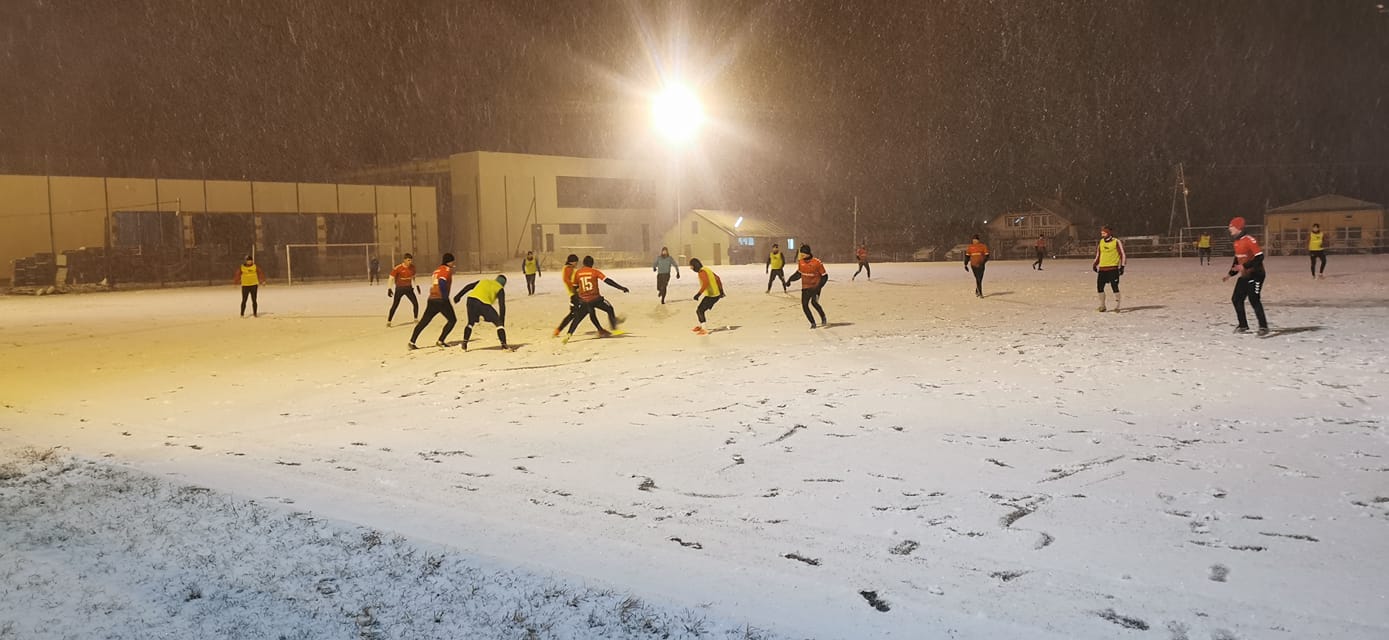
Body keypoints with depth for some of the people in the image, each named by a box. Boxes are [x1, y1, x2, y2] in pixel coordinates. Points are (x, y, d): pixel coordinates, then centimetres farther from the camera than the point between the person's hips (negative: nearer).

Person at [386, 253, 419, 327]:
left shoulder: (412, 267, -4)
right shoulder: (398, 268, -21)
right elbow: (391, 278, -16)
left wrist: (416, 285, 15)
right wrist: (389, 289, -20)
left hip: (408, 288, 4)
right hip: (399, 288, -4)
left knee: (415, 303, 0)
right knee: (394, 305, -3)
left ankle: (416, 319, 17)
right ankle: (388, 321, 5)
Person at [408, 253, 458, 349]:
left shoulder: (437, 270, 19)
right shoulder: (447, 270, -5)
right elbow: (442, 282, -20)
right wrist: (445, 297, -16)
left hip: (431, 299, 8)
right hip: (441, 300, -8)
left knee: (424, 321, 12)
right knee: (452, 320, 5)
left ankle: (412, 342, 10)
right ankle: (440, 341, 1)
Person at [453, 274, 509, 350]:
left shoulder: (483, 281, 34)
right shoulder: (500, 289, 21)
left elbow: (469, 286, 22)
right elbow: (502, 306, 10)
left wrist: (458, 296, 20)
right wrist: (502, 321, 8)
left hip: (471, 299, 4)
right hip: (483, 303, -4)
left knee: (470, 323, 28)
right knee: (498, 323, 6)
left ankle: (464, 343, 20)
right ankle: (504, 345, -4)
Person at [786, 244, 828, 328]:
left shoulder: (817, 262, -16)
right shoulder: (801, 262, 0)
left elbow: (824, 276, -11)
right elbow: (798, 274, 16)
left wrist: (819, 286, -22)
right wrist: (790, 280, 3)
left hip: (815, 286, -5)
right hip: (805, 287, 5)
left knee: (814, 302, -16)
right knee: (804, 305, -1)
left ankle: (823, 318, 8)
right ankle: (812, 323, 14)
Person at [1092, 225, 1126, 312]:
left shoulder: (1117, 242, -2)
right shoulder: (1101, 242, 14)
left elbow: (1123, 255, -2)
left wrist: (1122, 266, -9)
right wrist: (1094, 264, 11)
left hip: (1113, 268, -5)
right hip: (1102, 268, 5)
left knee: (1114, 287, -6)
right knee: (1099, 287, 4)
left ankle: (1117, 307, 0)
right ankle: (1102, 306, 16)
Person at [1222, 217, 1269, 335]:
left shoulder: (1249, 240, -19)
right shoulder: (1237, 242, 11)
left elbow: (1260, 257, -24)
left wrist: (1244, 266, -27)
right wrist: (1230, 274, 18)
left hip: (1255, 275, -10)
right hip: (1244, 275, 10)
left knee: (1254, 300, -12)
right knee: (1236, 299, 10)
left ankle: (1263, 327, -5)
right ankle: (1243, 326, 21)